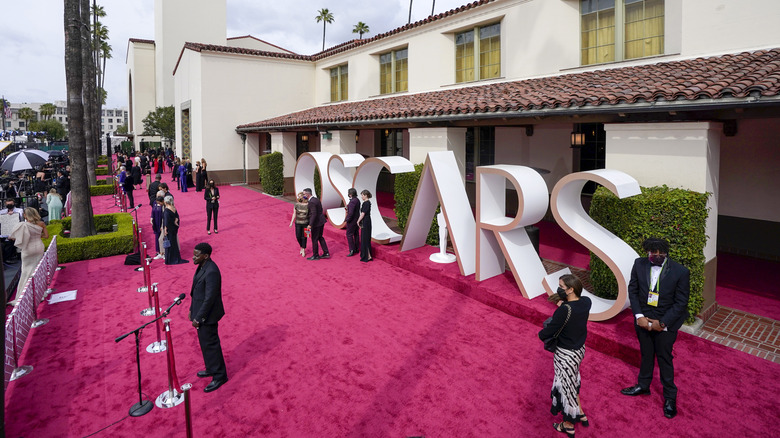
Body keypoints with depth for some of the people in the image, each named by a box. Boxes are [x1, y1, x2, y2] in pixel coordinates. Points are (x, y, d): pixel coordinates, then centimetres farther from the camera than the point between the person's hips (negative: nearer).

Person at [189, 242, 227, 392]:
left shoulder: (211, 272, -28)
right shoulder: (202, 266, 4)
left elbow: (210, 298, -26)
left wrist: (198, 317, -21)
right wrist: (192, 309, 17)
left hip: (207, 315, -10)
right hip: (200, 311, 10)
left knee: (210, 344, 1)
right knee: (205, 342, 22)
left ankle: (219, 376, 16)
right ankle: (211, 369, 39)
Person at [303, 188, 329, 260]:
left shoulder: (311, 202, -21)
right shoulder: (316, 199, 9)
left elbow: (314, 214, -26)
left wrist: (310, 225, -25)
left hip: (316, 222, -10)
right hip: (321, 221, 10)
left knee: (314, 239, 4)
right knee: (320, 237, 19)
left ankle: (315, 255, 16)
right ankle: (326, 253, 20)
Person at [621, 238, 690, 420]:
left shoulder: (680, 272, -19)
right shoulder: (639, 264, -11)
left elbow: (680, 302, -13)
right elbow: (632, 290, -2)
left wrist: (662, 323, -15)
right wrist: (639, 316, -10)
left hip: (665, 323, -3)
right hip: (643, 319, 3)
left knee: (664, 359, 11)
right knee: (646, 355, 22)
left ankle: (670, 396, 32)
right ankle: (643, 385, 43)